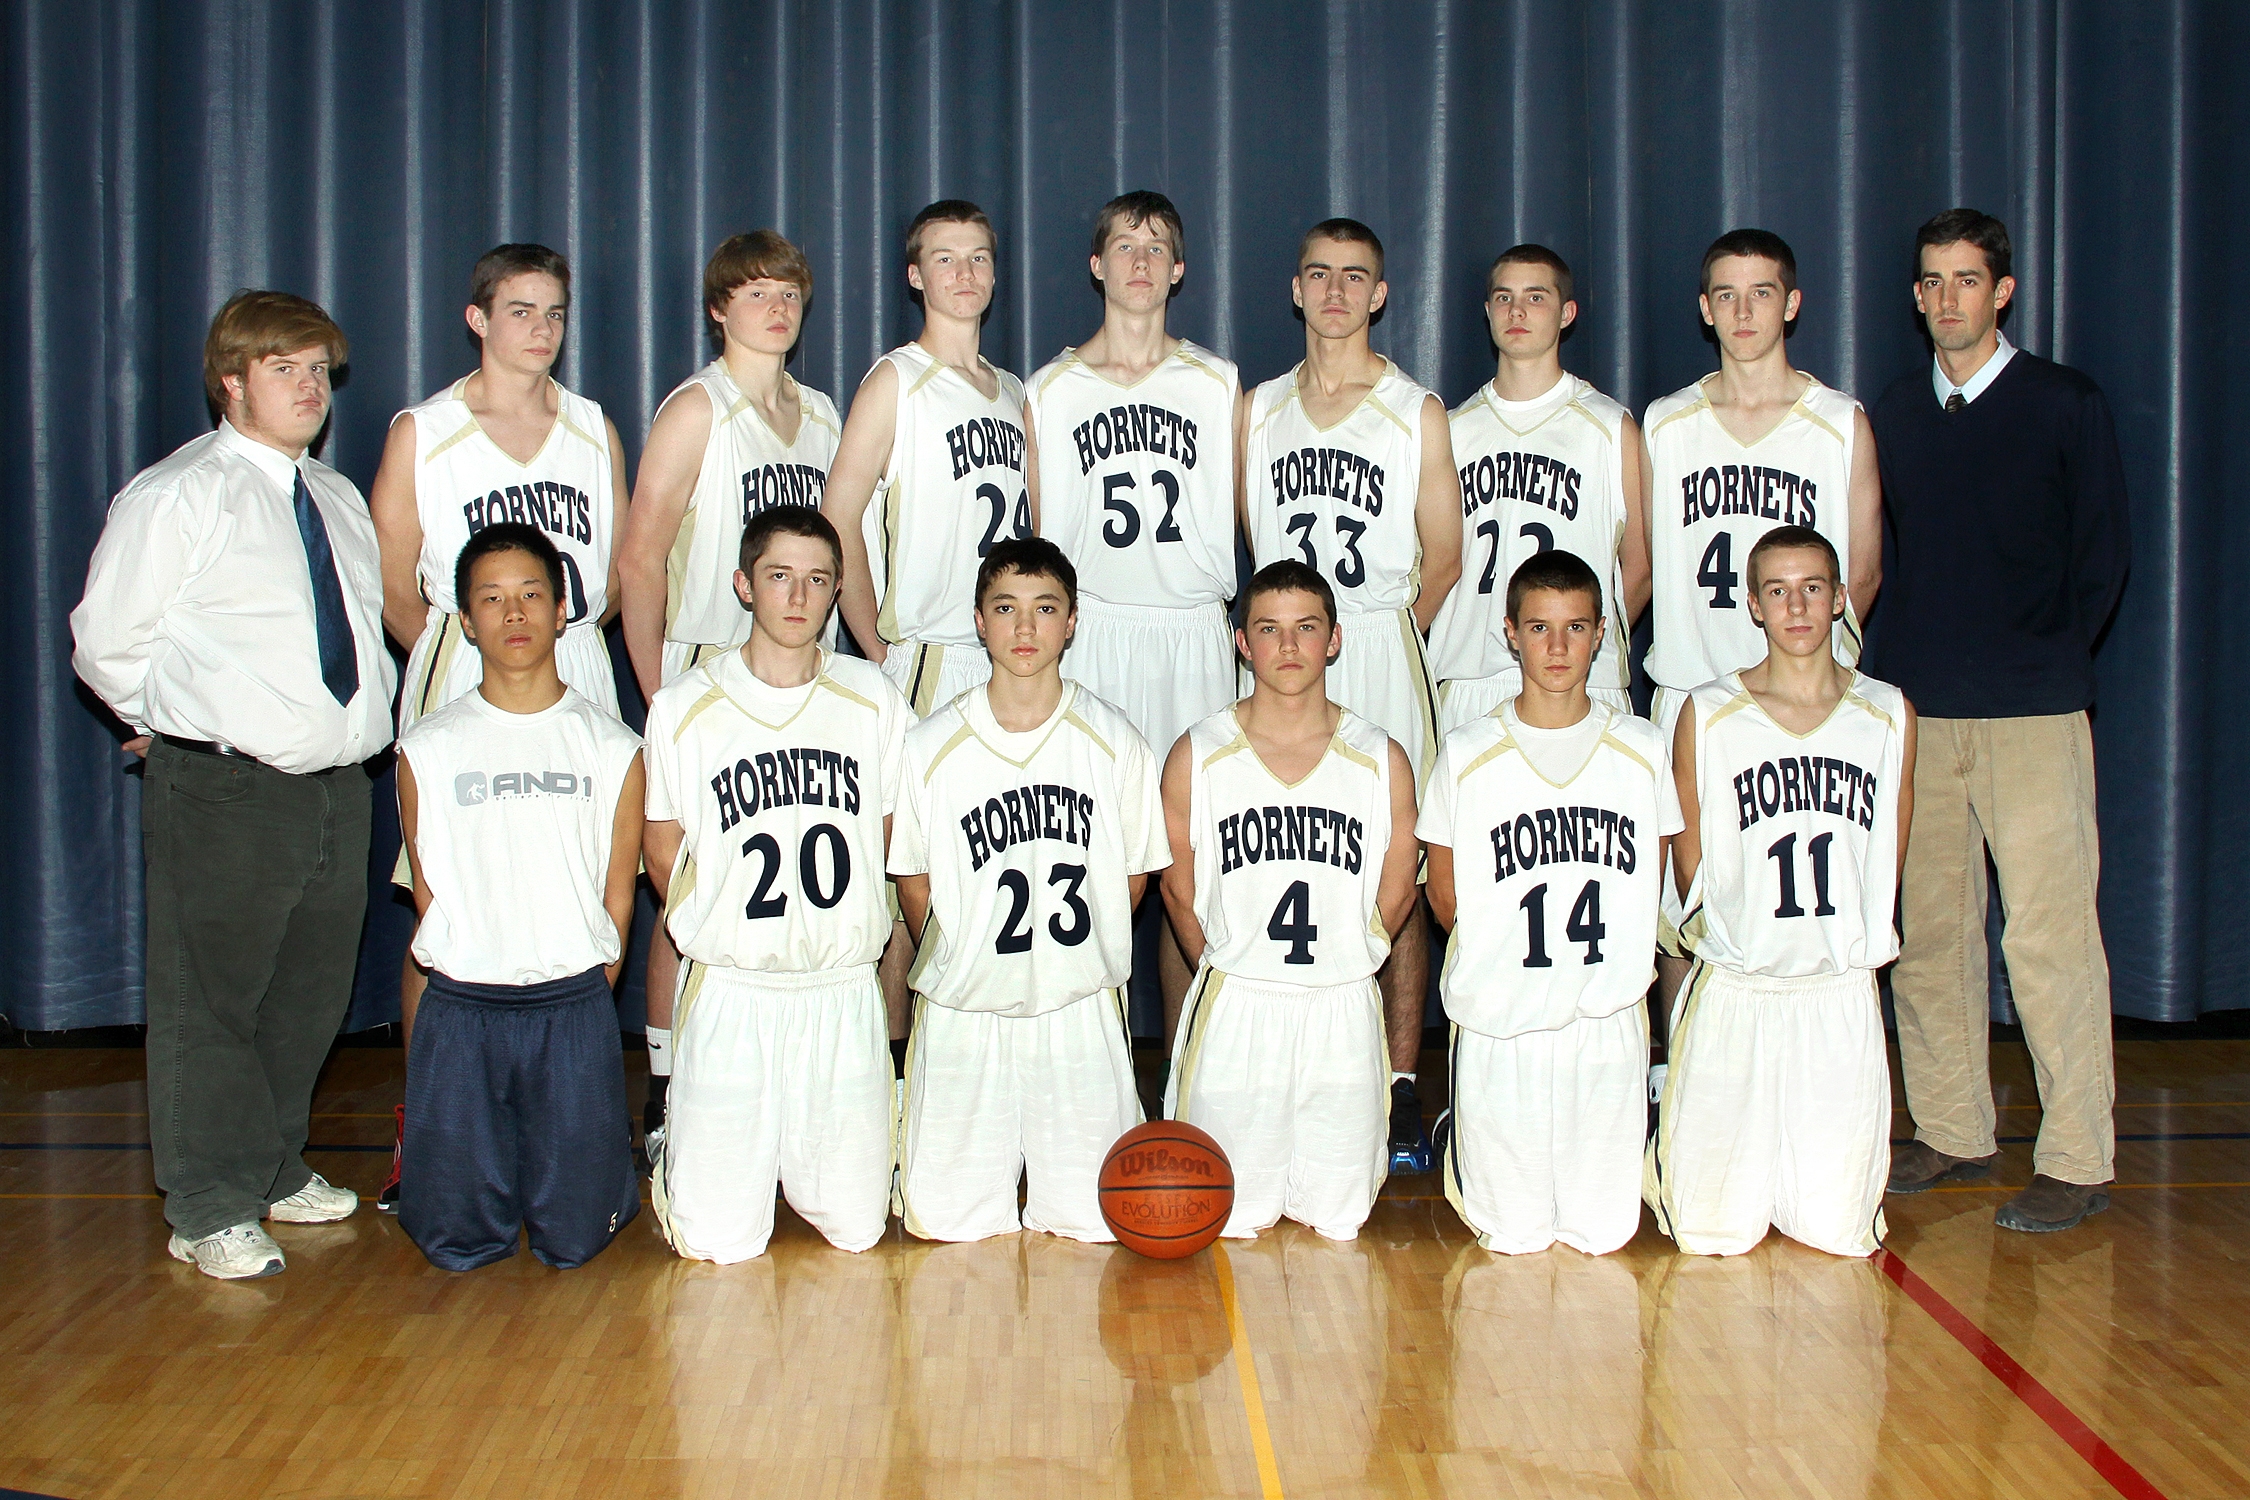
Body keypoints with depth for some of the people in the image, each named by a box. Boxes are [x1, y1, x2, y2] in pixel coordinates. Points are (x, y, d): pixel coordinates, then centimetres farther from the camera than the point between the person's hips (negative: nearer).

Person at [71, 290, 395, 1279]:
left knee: (312, 994, 16)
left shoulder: (339, 499, 16)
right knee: (211, 1001, 0)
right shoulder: (177, 494, -5)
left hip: (336, 784, 7)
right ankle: (211, 1213, 12)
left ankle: (275, 1172, 33)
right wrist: (180, 725, 3)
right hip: (225, 790, -7)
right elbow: (105, 640, -4)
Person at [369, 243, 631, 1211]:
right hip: (459, 687, -2)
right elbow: (392, 589, 4)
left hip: (577, 686, 3)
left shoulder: (594, 430, 13)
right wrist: (470, 657, 4)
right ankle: (423, 1127, 7)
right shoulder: (422, 433, 4)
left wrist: (565, 629, 8)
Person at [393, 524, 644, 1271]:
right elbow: (427, 888, 6)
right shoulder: (427, 748, 3)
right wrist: (465, 971, -1)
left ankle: (591, 1154, 32)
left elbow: (618, 894, 3)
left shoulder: (611, 747, 2)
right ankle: (494, 1155, 32)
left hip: (575, 1006, 0)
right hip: (461, 1006, 1)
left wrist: (586, 987, -2)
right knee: (456, 1243, 1)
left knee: (573, 1241, 0)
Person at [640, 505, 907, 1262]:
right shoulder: (684, 707, -3)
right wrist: (725, 929, 7)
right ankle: (674, 1152, 31)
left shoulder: (873, 700, 2)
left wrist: (835, 933, 6)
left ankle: (802, 1159, 35)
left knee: (856, 1228, 4)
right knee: (716, 1241, -1)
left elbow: (885, 843, 10)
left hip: (844, 991, 2)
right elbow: (665, 859, 6)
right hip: (730, 989, -2)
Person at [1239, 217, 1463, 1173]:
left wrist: (1379, 635, 5)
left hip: (1383, 658, -2)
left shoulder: (1416, 411, 6)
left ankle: (1401, 1093, 2)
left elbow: (1442, 560, 7)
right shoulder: (1259, 409, 14)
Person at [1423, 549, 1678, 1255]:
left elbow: (1651, 875, 10)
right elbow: (1445, 893, 4)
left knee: (1605, 1231, 6)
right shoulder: (1468, 753, -4)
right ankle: (1454, 1138, 33)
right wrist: (1499, 956, 2)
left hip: (1608, 1017, 2)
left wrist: (1607, 955, 3)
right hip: (1500, 1018, -1)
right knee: (1512, 1236, 5)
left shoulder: (1642, 748, 1)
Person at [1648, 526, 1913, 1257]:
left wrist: (1840, 942, 9)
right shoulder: (1708, 714, -3)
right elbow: (1689, 863, 4)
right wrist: (1737, 939, 4)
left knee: (1841, 1232, 0)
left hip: (1843, 994, 2)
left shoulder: (1888, 713, 4)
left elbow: (1888, 859, 11)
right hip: (1733, 990, -2)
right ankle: (1670, 1153, 29)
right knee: (1714, 1234, -3)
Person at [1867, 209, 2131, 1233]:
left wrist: (2051, 659, 0)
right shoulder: (1892, 415, 13)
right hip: (1916, 707, 4)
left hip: (2032, 708, -4)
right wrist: (1900, 664, 6)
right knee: (1927, 928, 7)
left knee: (2048, 933, -7)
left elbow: (2104, 551, 5)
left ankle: (2078, 1158, 0)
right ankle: (1950, 1132, 18)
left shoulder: (2066, 405, 3)